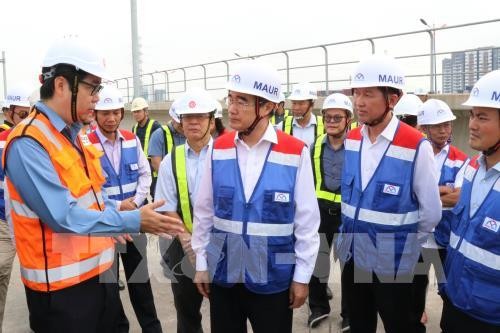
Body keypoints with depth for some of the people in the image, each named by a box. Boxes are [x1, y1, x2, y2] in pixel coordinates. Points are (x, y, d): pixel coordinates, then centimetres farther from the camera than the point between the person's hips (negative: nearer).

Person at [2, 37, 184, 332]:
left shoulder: (77, 135, 7)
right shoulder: (27, 143, -21)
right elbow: (62, 217, -26)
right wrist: (133, 221, -23)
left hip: (101, 270, 8)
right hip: (62, 284, -8)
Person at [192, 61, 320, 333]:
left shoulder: (296, 153, -12)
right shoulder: (218, 149, -3)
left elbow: (307, 220, -7)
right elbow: (204, 211, 4)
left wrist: (302, 275, -3)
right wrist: (201, 262, 6)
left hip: (273, 277, -2)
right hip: (223, 273, 3)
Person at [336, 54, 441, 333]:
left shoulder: (416, 146, -18)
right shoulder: (351, 140, 0)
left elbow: (431, 211, -11)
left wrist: (405, 246, 1)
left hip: (393, 264, -5)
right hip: (353, 257, 5)